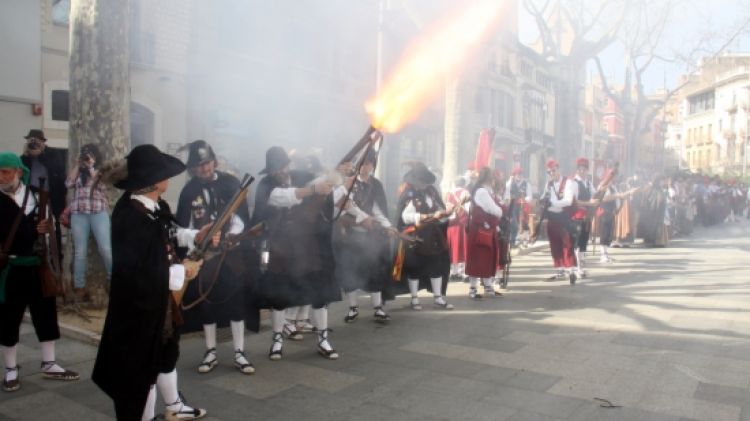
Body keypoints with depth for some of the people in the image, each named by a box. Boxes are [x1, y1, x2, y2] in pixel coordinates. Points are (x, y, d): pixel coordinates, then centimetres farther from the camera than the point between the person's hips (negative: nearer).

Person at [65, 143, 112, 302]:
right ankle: (79, 287, 7)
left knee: (106, 249, -11)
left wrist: (91, 167, -6)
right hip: (78, 214, 2)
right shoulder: (78, 171, 16)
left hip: (99, 212, -2)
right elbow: (69, 183, 0)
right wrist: (78, 165, 2)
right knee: (80, 252, 2)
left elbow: (101, 185, -7)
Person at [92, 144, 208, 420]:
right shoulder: (129, 217, -29)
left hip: (162, 299, 10)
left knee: (167, 351, 26)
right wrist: (181, 272, -21)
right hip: (139, 304, -10)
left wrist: (195, 236, -2)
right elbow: (136, 273, -32)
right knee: (143, 362, 10)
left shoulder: (157, 206, -2)